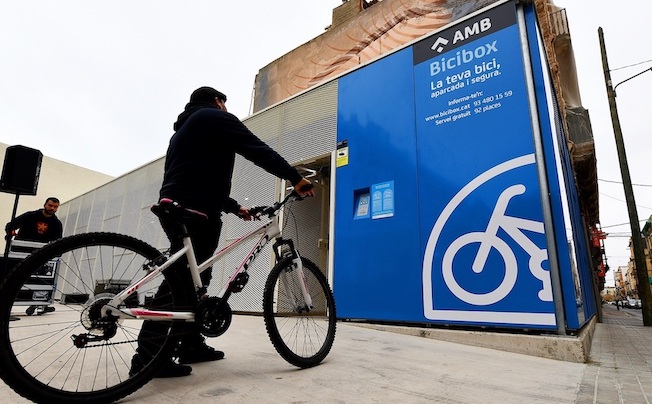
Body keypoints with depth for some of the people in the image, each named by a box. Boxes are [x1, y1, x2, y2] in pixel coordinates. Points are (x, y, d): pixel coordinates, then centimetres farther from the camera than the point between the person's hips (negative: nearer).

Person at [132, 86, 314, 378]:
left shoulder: (183, 129, 33)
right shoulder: (216, 117, 4)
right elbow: (258, 150, -8)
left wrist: (234, 207, 30)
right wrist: (296, 179, -6)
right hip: (194, 213, -10)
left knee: (193, 278, 12)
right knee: (181, 280, -12)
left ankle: (192, 345, 17)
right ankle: (148, 357, -11)